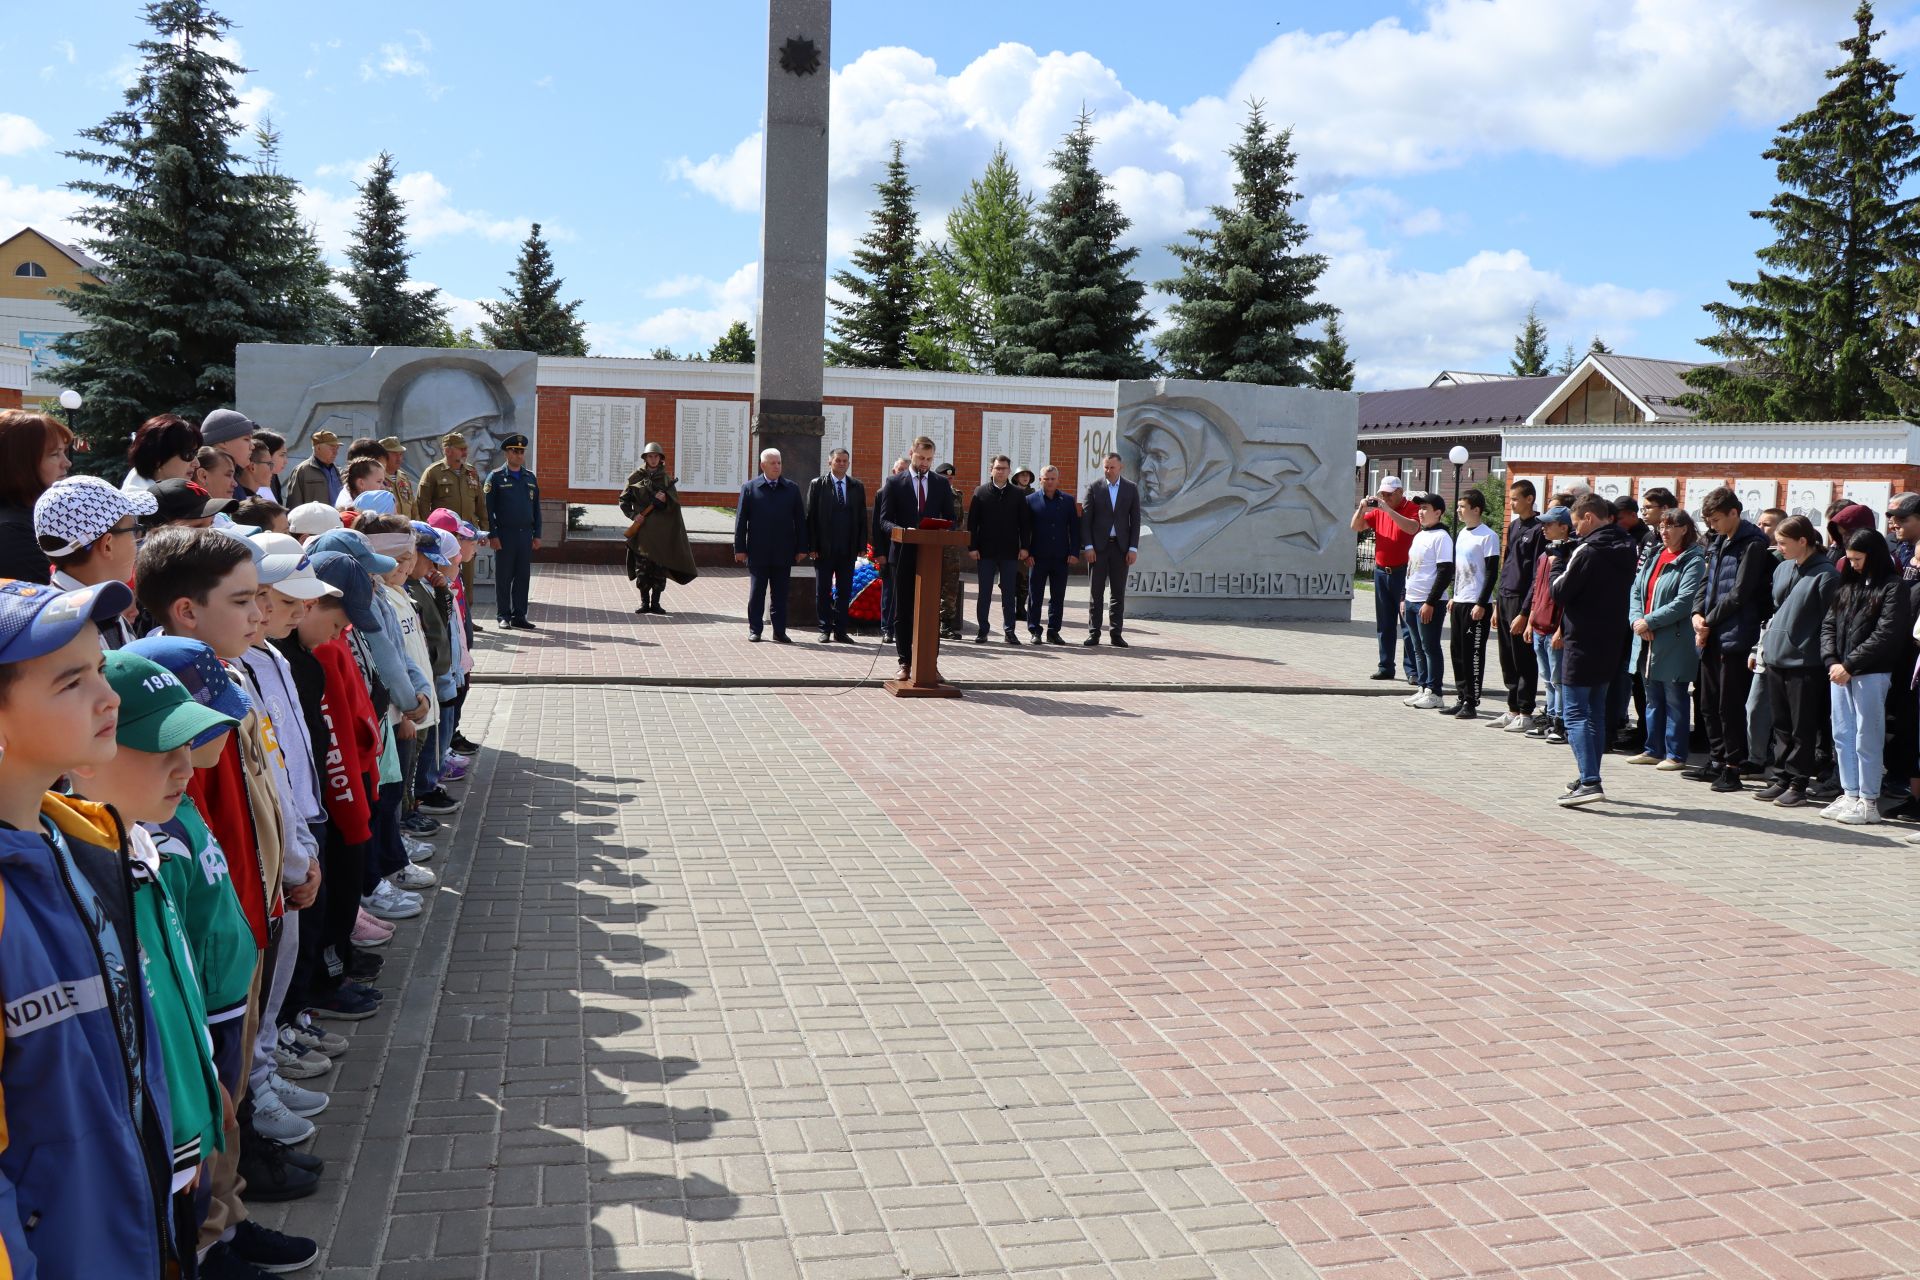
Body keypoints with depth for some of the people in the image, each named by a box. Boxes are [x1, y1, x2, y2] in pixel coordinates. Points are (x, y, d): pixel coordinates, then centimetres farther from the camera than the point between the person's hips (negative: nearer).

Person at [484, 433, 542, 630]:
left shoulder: (530, 477, 13)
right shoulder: (495, 477, -1)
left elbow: (536, 508, 15)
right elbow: (488, 509, -4)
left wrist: (537, 535, 9)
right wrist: (492, 535, -10)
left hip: (525, 534, 4)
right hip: (504, 534, -4)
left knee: (523, 577, 5)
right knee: (503, 577, 2)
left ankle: (519, 616, 11)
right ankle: (504, 616, 9)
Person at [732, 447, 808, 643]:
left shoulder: (792, 489, 7)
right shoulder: (749, 488, 2)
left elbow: (800, 520, 7)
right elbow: (741, 520, 1)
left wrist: (801, 548, 3)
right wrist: (740, 548, -3)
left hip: (783, 553, 2)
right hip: (758, 552, -1)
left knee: (780, 595, 6)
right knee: (756, 593, 5)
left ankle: (780, 632, 11)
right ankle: (754, 630, 13)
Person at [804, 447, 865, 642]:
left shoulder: (857, 487, 8)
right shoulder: (817, 484, 0)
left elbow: (862, 518, 8)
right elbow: (811, 516, -2)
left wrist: (861, 545, 0)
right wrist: (812, 546, -8)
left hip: (848, 548, 2)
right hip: (824, 548, -2)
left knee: (845, 591, 6)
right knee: (823, 591, 5)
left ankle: (840, 631, 13)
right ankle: (825, 630, 13)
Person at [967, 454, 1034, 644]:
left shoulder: (1018, 495, 5)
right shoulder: (980, 492, 3)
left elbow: (1025, 523, 5)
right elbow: (972, 522, 1)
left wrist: (1024, 547, -2)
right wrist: (972, 547, -5)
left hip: (1010, 552, 1)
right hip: (986, 551, -1)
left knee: (1009, 593, 5)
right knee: (984, 593, 4)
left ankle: (1010, 630, 10)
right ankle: (982, 630, 11)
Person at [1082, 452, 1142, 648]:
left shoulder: (1131, 488, 5)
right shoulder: (1094, 488, 2)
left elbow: (1135, 520, 5)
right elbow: (1086, 519, 1)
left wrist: (1133, 548, -2)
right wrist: (1088, 546, -7)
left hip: (1121, 547, 1)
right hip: (1098, 546, -1)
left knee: (1118, 593, 4)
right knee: (1096, 592, 1)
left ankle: (1115, 634, 8)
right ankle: (1093, 633, 5)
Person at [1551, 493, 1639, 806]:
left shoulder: (1588, 551, -17)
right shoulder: (1625, 548, 8)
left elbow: (1560, 593, -14)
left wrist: (1558, 578, 8)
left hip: (1582, 642, -8)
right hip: (1612, 640, 8)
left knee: (1575, 714, -7)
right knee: (1596, 712, 16)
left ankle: (1589, 782, -18)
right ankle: (1590, 778, 22)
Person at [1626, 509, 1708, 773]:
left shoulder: (1693, 561, -9)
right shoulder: (1654, 556, 14)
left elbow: (1684, 602, -19)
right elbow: (1636, 591, 10)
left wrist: (1649, 621, -17)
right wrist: (1637, 619, -7)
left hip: (1674, 643, -7)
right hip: (1647, 642, 7)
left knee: (1674, 699, 0)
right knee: (1653, 699, 15)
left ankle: (1676, 755, 6)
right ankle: (1653, 750, 23)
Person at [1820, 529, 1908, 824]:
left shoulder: (1892, 588, -6)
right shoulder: (1848, 584, 13)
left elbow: (1885, 635, -13)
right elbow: (1828, 625, 10)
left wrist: (1849, 665, -14)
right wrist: (1831, 661, -5)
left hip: (1871, 674, -6)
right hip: (1840, 671, 6)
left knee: (1866, 739, -1)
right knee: (1842, 736, 10)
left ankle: (1869, 802, 6)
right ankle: (1850, 795, 19)